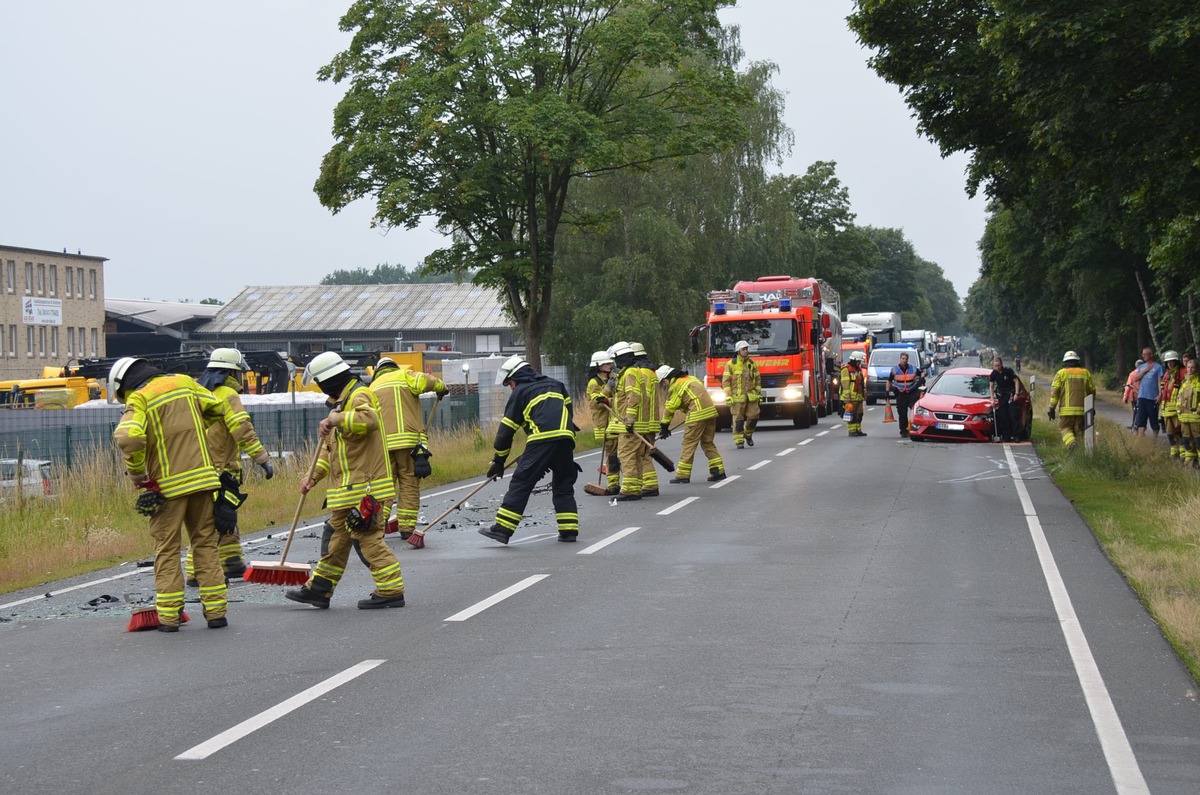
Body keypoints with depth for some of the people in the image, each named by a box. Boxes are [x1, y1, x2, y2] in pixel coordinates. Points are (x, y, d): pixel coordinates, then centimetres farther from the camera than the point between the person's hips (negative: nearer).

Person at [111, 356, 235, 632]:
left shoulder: (138, 399, -5)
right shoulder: (184, 382, 11)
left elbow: (128, 437, -22)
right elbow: (220, 409, 20)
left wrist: (136, 472, -8)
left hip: (169, 485, -4)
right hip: (202, 477, 4)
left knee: (166, 548, 5)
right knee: (205, 543, 12)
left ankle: (169, 615, 2)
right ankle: (216, 611, 9)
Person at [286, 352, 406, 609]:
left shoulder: (359, 396, -12)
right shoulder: (341, 401, 21)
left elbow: (369, 419, -37)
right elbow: (329, 448, 25)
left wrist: (336, 418, -34)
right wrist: (314, 476, 17)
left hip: (364, 487, -10)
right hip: (348, 487, 10)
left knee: (368, 539, -9)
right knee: (337, 537, 16)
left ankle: (391, 591, -5)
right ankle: (319, 589, 24)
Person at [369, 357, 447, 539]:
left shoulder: (373, 387, 23)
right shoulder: (405, 375, 11)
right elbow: (423, 382, -11)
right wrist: (441, 387, 7)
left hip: (383, 442, 3)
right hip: (410, 440, -3)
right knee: (409, 483, 4)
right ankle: (406, 528, 3)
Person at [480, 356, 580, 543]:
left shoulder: (520, 392, 13)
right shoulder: (555, 384, 28)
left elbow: (507, 429, 13)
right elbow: (568, 409, 28)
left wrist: (498, 461, 18)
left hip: (542, 438, -5)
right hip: (566, 439, 5)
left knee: (521, 483, -6)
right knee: (564, 485, 18)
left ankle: (502, 529, -11)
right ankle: (569, 530, 10)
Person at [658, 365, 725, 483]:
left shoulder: (676, 386, -4)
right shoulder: (691, 378, 21)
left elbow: (670, 408, -3)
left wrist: (664, 426, 5)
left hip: (697, 416, -8)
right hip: (711, 411, 8)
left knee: (689, 444, -2)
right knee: (708, 443, 16)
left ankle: (682, 475, 0)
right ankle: (718, 471, 12)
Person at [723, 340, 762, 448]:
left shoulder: (752, 363, 11)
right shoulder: (731, 364, -2)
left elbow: (758, 379, 18)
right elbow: (725, 380, -4)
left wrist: (759, 392, 12)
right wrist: (728, 396, -11)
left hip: (751, 396, 4)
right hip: (737, 397, -4)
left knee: (753, 416, -2)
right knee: (738, 419, -3)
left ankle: (748, 434, 23)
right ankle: (738, 441, 4)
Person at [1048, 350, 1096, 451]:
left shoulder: (1061, 373, 4)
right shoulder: (1086, 373, 12)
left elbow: (1054, 391, -3)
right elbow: (1092, 390, 13)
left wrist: (1052, 408, -2)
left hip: (1066, 409, -2)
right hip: (1082, 409, 2)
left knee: (1065, 428, 5)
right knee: (1078, 430, 10)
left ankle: (1071, 441, -22)